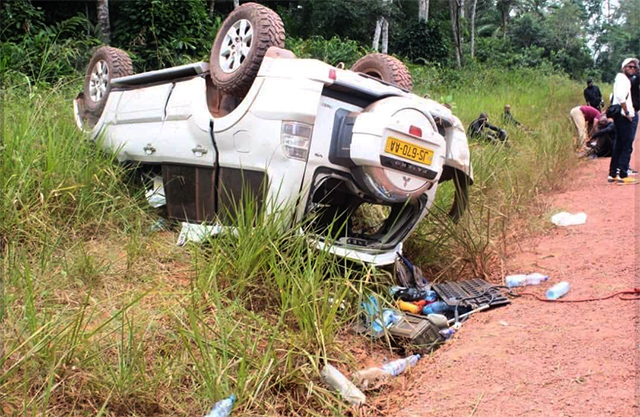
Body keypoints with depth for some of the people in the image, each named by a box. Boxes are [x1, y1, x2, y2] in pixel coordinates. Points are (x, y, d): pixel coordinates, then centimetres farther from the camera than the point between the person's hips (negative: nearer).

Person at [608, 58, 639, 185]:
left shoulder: (625, 79, 20)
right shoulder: (623, 79, -11)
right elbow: (621, 96, -27)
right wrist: (627, 112, -21)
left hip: (621, 116, 10)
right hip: (624, 117, -10)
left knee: (619, 146, 13)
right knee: (627, 147, -7)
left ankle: (613, 174, 17)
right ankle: (622, 176, -5)